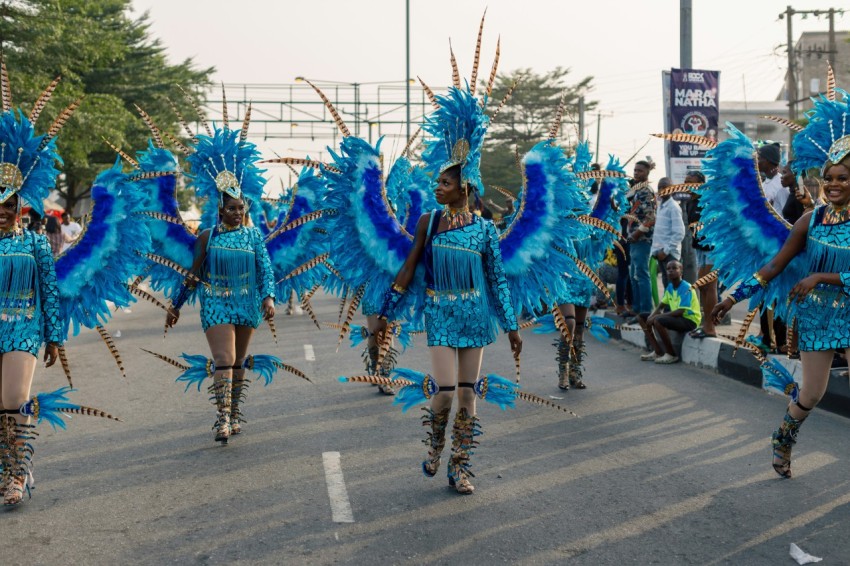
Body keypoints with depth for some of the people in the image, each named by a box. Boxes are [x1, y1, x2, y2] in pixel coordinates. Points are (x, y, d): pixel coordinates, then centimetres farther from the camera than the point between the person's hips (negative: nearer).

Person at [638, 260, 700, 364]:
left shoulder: (686, 288, -20)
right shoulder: (669, 286, 5)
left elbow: (680, 312, -27)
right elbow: (661, 305, 10)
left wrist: (656, 316, -26)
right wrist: (652, 315, -12)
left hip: (689, 320, -9)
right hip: (676, 316, 9)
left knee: (658, 321, -33)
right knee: (642, 317, 4)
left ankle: (672, 355, -16)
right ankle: (657, 352, 2)